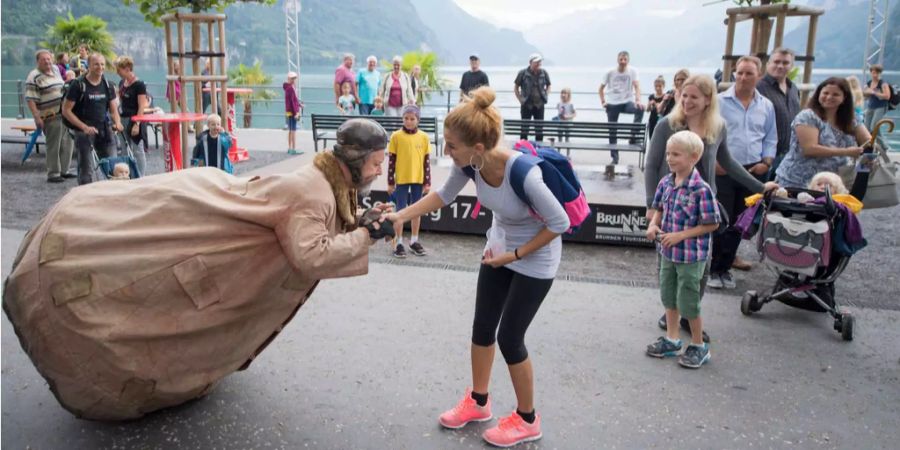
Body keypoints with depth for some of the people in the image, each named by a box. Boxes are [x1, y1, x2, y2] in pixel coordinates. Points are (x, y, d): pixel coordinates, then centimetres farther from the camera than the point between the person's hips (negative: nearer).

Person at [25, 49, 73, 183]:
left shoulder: (56, 70, 13)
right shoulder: (34, 77, -11)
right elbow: (30, 100, -15)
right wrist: (37, 118, -21)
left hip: (65, 114, 8)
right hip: (51, 117, -8)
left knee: (66, 145, 12)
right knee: (54, 147, -4)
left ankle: (63, 170, 23)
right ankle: (53, 174, 3)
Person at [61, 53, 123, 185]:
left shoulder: (108, 86, 8)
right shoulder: (78, 85, -6)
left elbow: (113, 110, 12)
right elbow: (66, 110, -7)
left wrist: (117, 122, -10)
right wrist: (84, 127, -17)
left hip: (104, 130, 4)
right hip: (85, 132, -4)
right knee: (86, 169, 1)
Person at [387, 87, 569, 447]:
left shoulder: (524, 174, -38)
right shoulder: (470, 162, -20)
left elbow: (560, 223, -25)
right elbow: (444, 195, -1)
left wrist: (515, 255, -17)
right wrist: (399, 216, -9)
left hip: (535, 259, -6)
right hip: (501, 248, 7)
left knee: (509, 338, 0)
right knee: (482, 327, 13)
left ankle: (527, 420, 23)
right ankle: (478, 402, 37)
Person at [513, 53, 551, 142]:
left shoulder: (544, 73, 2)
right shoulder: (523, 73, -6)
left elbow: (548, 86, 17)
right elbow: (516, 87, 4)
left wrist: (546, 96, 5)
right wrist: (520, 99, -2)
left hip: (539, 105, 2)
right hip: (527, 105, -2)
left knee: (539, 128, 7)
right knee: (524, 127, 2)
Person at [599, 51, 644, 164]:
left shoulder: (632, 71, -4)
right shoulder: (610, 73, 1)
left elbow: (636, 86, -15)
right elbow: (601, 88, 10)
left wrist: (638, 100, -31)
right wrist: (603, 102, 0)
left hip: (627, 102, -1)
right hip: (612, 104, 2)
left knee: (640, 109, -33)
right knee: (612, 131, 5)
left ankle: (634, 135, -25)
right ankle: (614, 157, 16)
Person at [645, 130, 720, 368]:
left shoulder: (701, 189, -20)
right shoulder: (665, 182, -1)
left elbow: (711, 224, -16)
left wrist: (680, 235, -21)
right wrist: (653, 225, -7)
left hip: (691, 255, -7)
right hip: (668, 251, 7)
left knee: (688, 302, 4)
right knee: (668, 296, 18)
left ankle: (699, 346, 24)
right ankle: (671, 339, 36)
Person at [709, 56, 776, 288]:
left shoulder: (766, 106, 10)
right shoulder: (720, 101, -3)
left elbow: (771, 138, 15)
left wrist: (766, 162, 1)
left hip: (753, 171, 4)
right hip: (723, 170, -4)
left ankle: (725, 266, 21)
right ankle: (715, 269, 6)